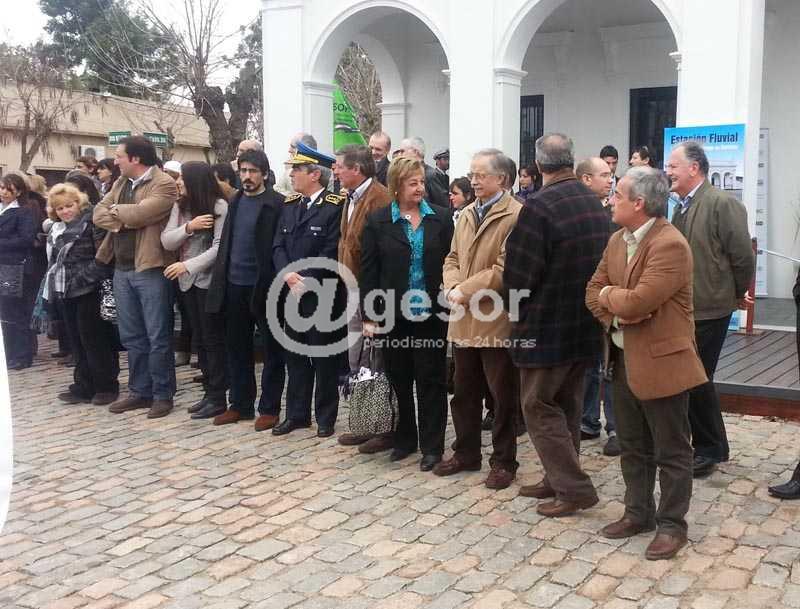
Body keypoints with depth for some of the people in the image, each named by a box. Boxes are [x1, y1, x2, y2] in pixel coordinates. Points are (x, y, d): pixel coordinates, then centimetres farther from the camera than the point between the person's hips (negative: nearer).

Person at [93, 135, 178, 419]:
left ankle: (162, 395, 10)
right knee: (131, 336, 13)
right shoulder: (121, 183, 15)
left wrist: (115, 210, -2)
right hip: (122, 269, 8)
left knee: (158, 337, 0)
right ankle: (139, 391, 24)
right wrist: (122, 220, -11)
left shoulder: (164, 184, -9)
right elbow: (98, 213, 7)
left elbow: (139, 213, -21)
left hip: (150, 268, -8)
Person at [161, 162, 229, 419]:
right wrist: (188, 227, -15)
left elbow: (220, 246, -17)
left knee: (213, 339, 0)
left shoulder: (219, 206, -11)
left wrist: (187, 265, -20)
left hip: (210, 280, -6)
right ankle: (210, 391, 21)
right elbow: (166, 241, 1)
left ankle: (218, 397, 8)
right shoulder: (179, 206, 7)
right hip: (188, 281, 6)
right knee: (201, 339, 12)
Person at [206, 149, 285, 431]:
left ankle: (269, 408, 13)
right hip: (234, 286, 7)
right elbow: (225, 244, 15)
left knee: (272, 349, 5)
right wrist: (220, 280, 9)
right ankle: (240, 404, 24)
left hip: (264, 286, -6)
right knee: (236, 348, 13)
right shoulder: (235, 202, 13)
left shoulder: (277, 203, -7)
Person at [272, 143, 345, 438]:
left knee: (324, 357, 3)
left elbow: (332, 251, -14)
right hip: (292, 292, 6)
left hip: (323, 294, -6)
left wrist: (306, 280, -16)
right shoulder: (290, 205, 12)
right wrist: (287, 274, -10)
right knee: (295, 355, 12)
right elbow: (278, 246, 7)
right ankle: (297, 413, 23)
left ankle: (325, 418, 15)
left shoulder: (335, 205, -9)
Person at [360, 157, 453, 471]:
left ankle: (432, 446, 14)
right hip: (393, 315, 0)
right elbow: (368, 271, -1)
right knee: (399, 380, 11)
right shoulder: (378, 221, 0)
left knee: (431, 380, 5)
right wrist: (369, 315, -5)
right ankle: (404, 439, 26)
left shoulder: (441, 218, 2)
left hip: (432, 314, 0)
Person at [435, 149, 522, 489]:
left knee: (502, 396, 6)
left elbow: (504, 269, -20)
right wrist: (453, 287, -4)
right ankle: (466, 454, 31)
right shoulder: (466, 215, 15)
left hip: (496, 320, -7)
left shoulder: (515, 215, -13)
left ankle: (503, 461, 19)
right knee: (464, 393, 17)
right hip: (464, 319, 8)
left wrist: (466, 291, -16)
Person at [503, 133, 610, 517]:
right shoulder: (594, 202, 6)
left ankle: (575, 489, 4)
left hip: (547, 328, -8)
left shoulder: (539, 206, -19)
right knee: (567, 405, 17)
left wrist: (516, 315, 0)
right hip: (585, 325, 8)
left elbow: (518, 271, -16)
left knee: (539, 407, 3)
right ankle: (560, 479, 27)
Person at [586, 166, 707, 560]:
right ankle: (638, 513, 32)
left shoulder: (670, 245, -20)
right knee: (632, 447, 18)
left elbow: (638, 302, -28)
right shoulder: (617, 240, 9)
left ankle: (672, 525, 18)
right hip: (624, 360, 8)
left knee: (671, 450, 6)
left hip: (661, 361, -8)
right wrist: (616, 311, -11)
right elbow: (593, 292, 9)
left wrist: (609, 295, -8)